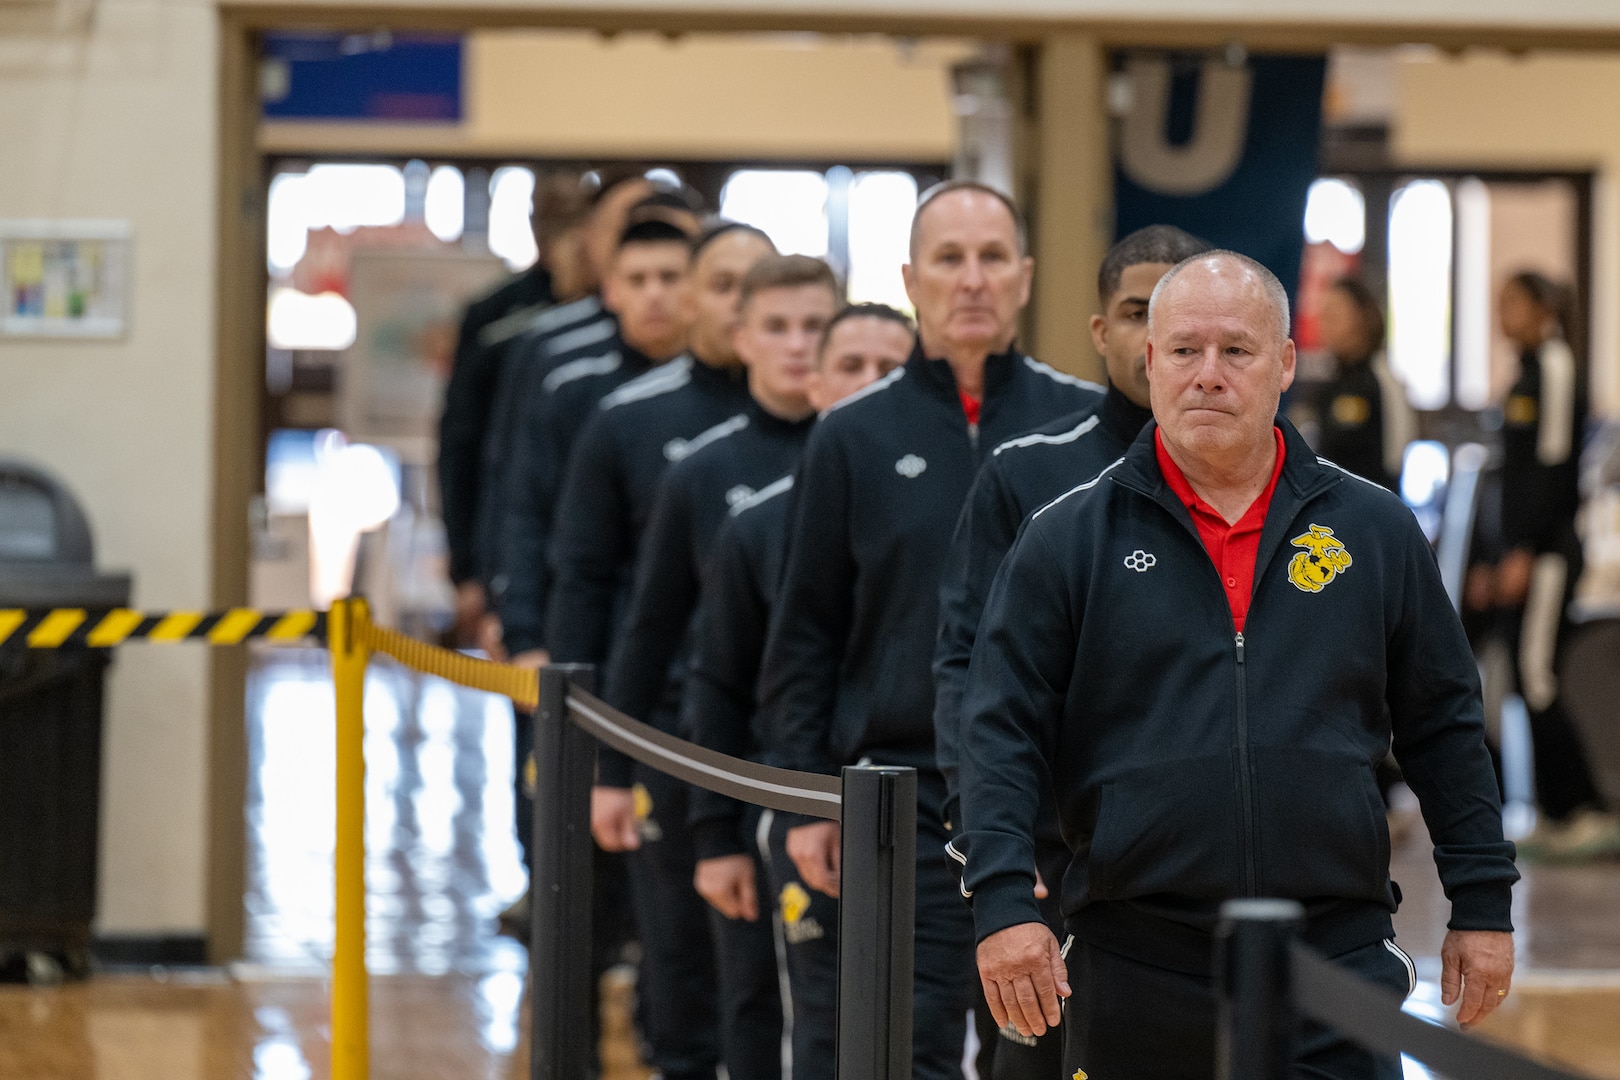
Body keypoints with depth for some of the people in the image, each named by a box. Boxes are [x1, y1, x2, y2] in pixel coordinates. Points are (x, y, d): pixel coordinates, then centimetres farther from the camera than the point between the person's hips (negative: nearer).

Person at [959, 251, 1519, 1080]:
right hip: (1135, 972, 0)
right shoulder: (1067, 539, 4)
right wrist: (1003, 903, -12)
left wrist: (1482, 903, 11)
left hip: (1340, 952, 0)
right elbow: (1000, 733, 0)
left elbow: (1444, 727, 14)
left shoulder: (1375, 531, 9)